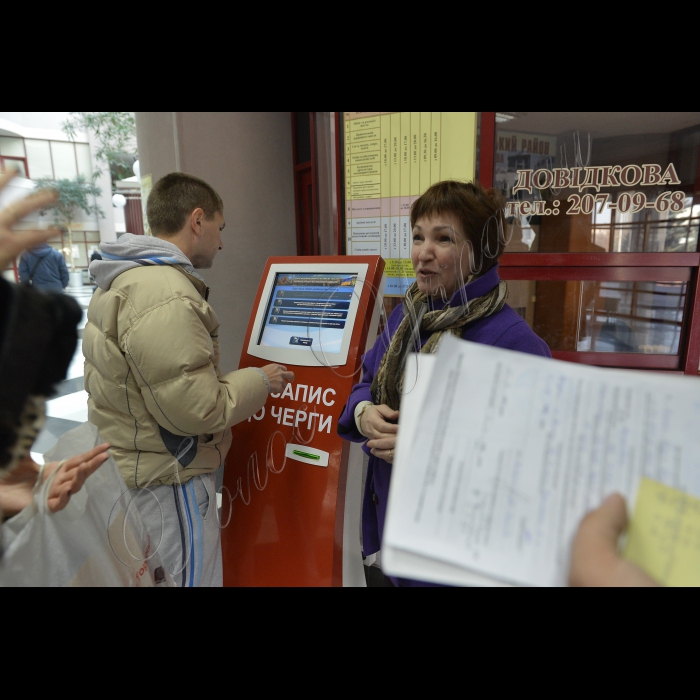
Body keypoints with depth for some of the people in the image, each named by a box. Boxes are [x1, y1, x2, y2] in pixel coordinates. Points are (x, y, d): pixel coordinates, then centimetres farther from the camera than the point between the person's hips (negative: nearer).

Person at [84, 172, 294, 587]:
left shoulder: (119, 281, 9)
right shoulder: (167, 296, -25)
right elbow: (194, 408, -26)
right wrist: (259, 381, -10)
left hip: (127, 469, 10)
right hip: (166, 483, -10)